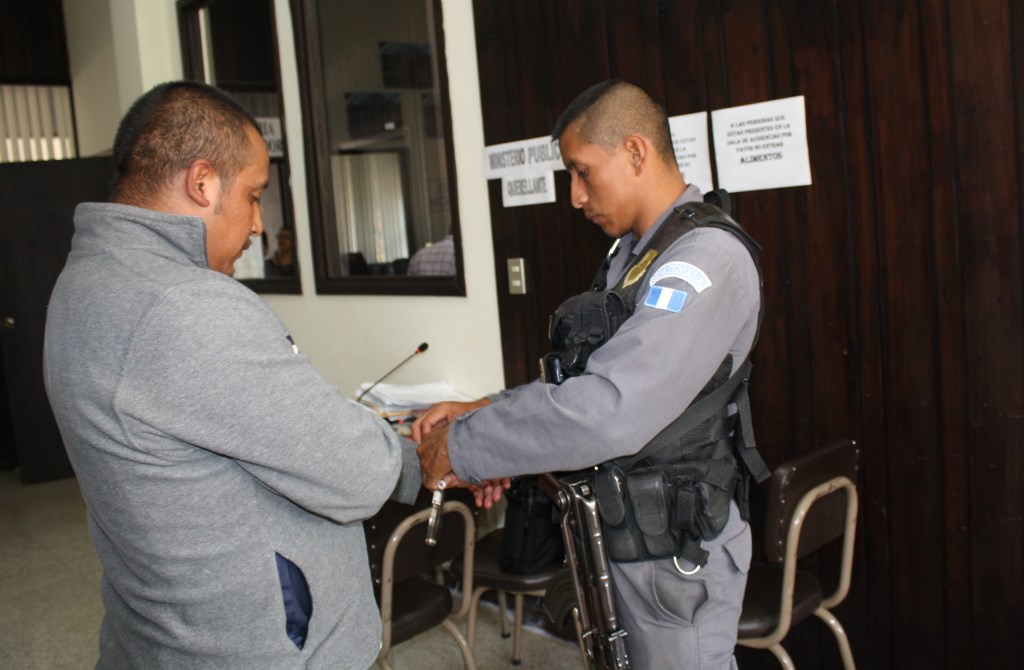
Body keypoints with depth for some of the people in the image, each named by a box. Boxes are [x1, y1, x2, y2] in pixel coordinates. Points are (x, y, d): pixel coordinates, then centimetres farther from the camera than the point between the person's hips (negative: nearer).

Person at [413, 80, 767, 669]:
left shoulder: (708, 258, -23)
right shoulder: (632, 252, 9)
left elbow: (606, 411, -33)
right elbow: (586, 378, 9)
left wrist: (461, 446, -23)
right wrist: (485, 413, -6)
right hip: (618, 532, 8)